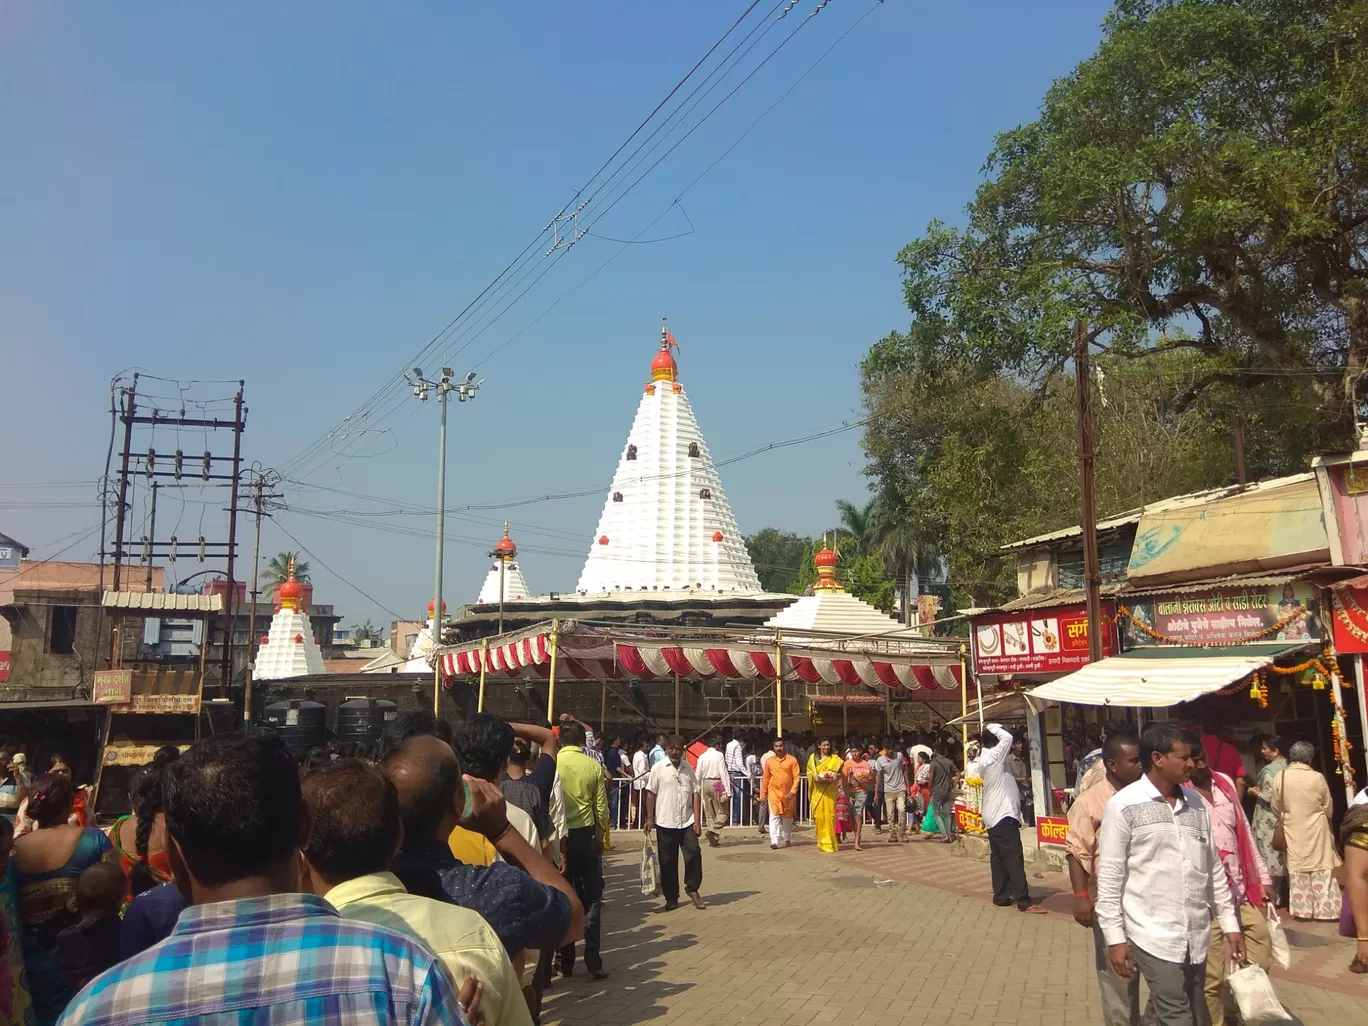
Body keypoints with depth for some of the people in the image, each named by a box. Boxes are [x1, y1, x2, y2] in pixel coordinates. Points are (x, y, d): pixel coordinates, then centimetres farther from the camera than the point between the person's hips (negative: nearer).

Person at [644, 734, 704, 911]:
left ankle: (692, 888, 17)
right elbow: (651, 794, 0)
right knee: (668, 863, 6)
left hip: (687, 822, 2)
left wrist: (697, 820, -2)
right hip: (665, 823, -1)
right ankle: (671, 900, 19)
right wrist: (649, 818, -5)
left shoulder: (688, 768, 5)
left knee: (694, 855, -7)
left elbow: (695, 794, 4)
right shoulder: (658, 769, -3)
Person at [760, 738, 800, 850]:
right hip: (774, 792, 0)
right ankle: (774, 841, -16)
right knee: (774, 816, -11)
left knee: (787, 817, 13)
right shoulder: (769, 761, 3)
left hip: (788, 793, 0)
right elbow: (765, 779, 8)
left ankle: (787, 839, 29)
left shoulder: (792, 760, -2)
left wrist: (793, 791, -16)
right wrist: (763, 794, 8)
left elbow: (796, 777, -5)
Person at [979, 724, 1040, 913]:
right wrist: (993, 727, -10)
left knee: (998, 858, 10)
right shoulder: (992, 756, -15)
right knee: (1014, 858, -9)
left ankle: (1000, 896, 13)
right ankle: (1024, 901, -9)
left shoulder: (985, 759, 13)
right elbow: (1007, 738, -24)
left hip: (994, 815, 10)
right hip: (1003, 815, -10)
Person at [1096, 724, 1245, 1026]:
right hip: (1154, 935, -6)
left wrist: (1229, 922, 13)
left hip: (1197, 935, 6)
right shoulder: (1123, 806, -9)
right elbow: (1109, 877, -7)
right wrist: (1114, 937, -9)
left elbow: (1213, 868, 16)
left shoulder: (1195, 802, 9)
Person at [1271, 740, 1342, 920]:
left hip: (1293, 833, 1)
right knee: (1321, 871, 8)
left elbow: (1276, 809, 1)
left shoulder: (1280, 777, -8)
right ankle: (1325, 910, 10)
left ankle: (1302, 910, 10)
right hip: (1316, 832, -1)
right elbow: (1329, 810, 0)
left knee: (1297, 870, 8)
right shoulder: (1318, 777, -11)